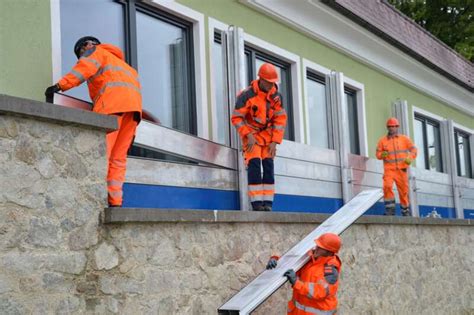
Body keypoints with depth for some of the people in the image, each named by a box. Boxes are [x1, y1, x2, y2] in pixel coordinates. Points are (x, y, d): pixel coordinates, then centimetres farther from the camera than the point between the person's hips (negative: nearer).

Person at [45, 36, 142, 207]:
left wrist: (61, 85, -12)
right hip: (134, 102, 7)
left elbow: (86, 66, -4)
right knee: (118, 157, 2)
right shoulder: (117, 60, 40)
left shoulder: (95, 51, 18)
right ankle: (115, 202, -7)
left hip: (113, 98, -7)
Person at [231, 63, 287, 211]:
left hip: (267, 134, 4)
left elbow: (280, 119, -2)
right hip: (251, 134, -4)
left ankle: (268, 203, -3)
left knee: (268, 165, -5)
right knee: (254, 164, -16)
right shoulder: (247, 95, -20)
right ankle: (256, 203, -15)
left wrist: (275, 142, -8)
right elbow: (236, 118, -16)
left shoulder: (276, 96, -6)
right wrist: (248, 135, -24)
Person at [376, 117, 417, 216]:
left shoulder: (404, 139, 9)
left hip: (401, 169, 1)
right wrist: (382, 154, -14)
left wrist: (410, 158, -14)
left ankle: (406, 212, 18)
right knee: (387, 186, -23)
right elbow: (378, 153, 10)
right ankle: (390, 209, -15)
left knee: (403, 190, 3)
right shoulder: (383, 140, 9)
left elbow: (413, 149, 6)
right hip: (389, 169, -1)